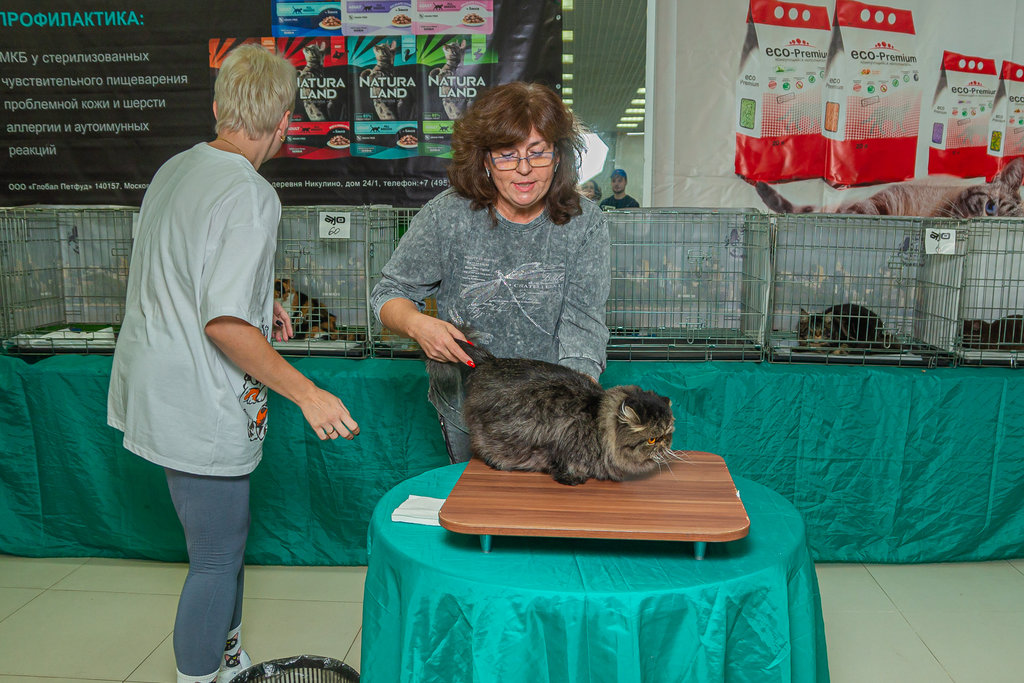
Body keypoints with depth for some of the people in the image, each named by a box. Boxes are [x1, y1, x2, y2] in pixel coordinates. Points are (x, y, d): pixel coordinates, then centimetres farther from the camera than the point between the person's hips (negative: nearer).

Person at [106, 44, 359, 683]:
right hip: (200, 408, -10)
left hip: (155, 385, 10)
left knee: (228, 535, 22)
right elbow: (225, 324, -26)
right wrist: (307, 393, -20)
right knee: (218, 559, 5)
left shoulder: (175, 169, 9)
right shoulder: (250, 195, -20)